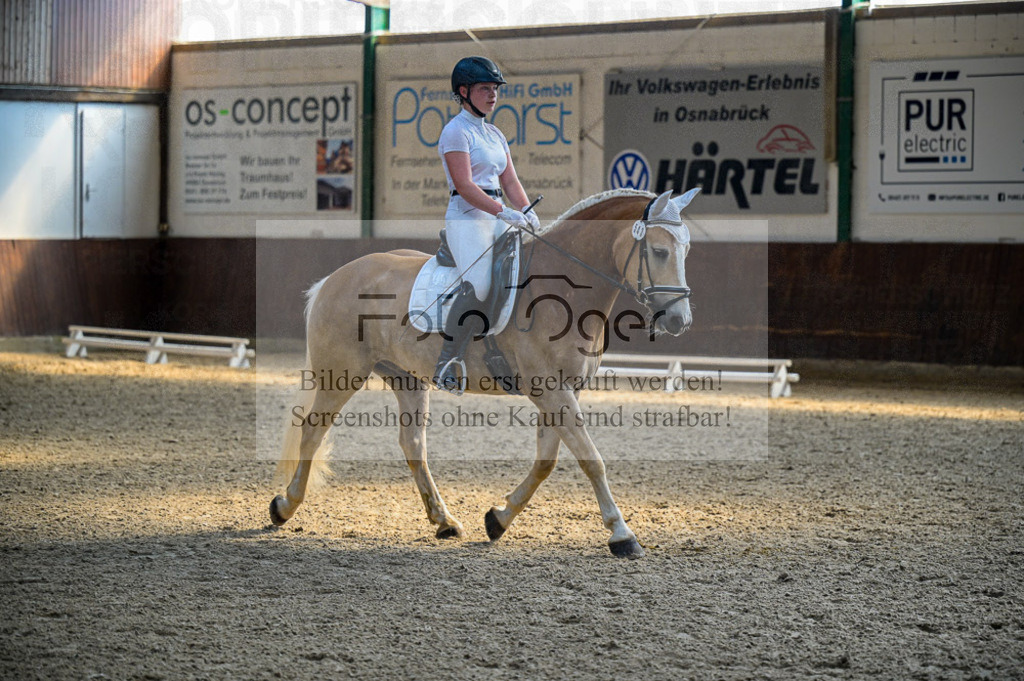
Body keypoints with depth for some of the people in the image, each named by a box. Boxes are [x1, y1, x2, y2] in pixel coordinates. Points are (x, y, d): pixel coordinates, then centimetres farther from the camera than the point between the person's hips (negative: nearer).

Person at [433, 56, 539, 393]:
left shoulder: (495, 135, 20)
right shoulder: (456, 131, -6)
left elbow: (510, 182, 18)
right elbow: (464, 185, -15)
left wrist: (528, 213, -1)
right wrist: (504, 212, -22)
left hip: (497, 221, 8)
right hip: (466, 218, -8)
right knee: (477, 286, -28)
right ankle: (447, 364, -21)